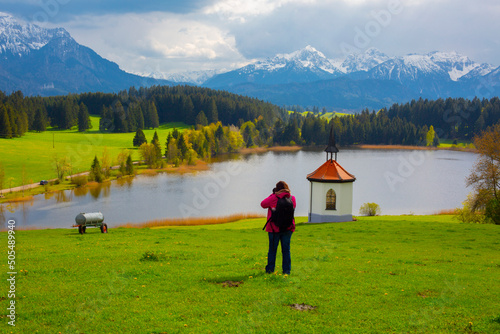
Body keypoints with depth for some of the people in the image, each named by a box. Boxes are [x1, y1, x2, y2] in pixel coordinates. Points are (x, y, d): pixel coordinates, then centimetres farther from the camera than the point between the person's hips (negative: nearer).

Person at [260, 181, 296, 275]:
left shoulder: (273, 198, -12)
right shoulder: (292, 198, -1)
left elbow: (263, 204, 3)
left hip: (274, 228, -2)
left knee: (272, 249, 7)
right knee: (286, 249, 9)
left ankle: (270, 269, 10)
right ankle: (286, 270, 7)